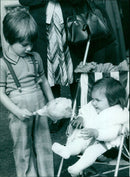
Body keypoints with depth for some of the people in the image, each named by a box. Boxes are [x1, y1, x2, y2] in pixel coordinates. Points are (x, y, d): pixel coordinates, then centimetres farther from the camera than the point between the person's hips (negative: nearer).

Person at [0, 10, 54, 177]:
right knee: (23, 149, 7)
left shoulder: (35, 58, 4)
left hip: (40, 108, 4)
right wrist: (18, 111, -18)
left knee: (44, 145, 13)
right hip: (19, 113, -4)